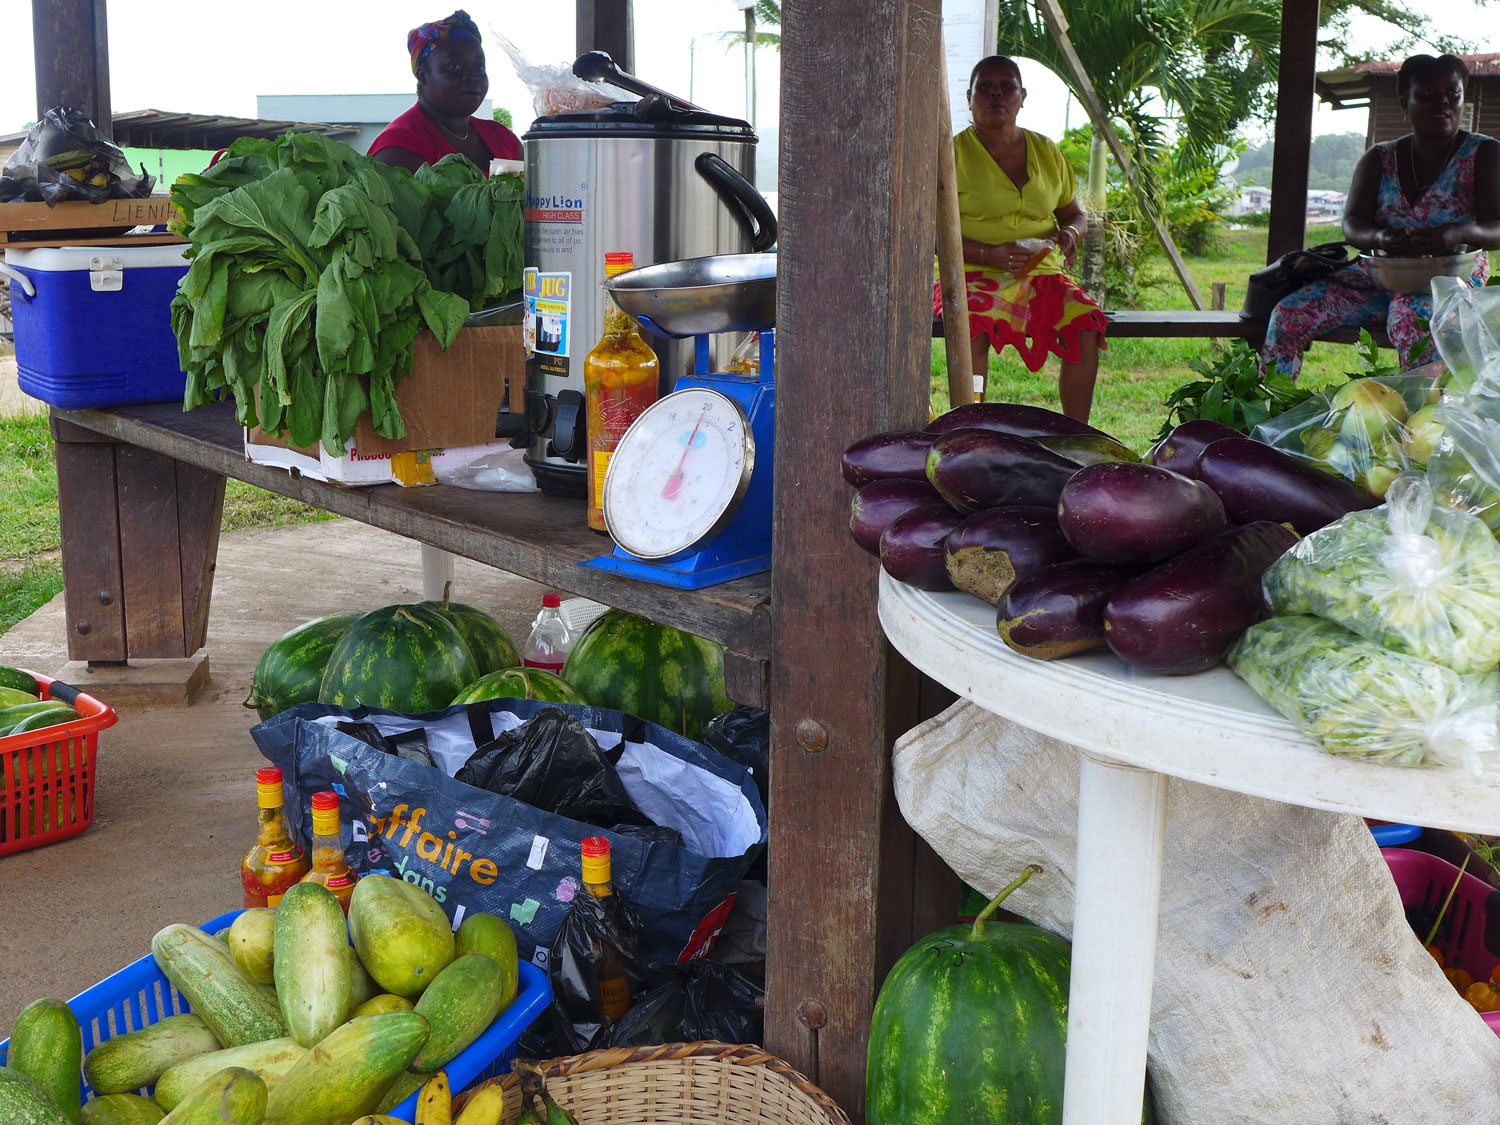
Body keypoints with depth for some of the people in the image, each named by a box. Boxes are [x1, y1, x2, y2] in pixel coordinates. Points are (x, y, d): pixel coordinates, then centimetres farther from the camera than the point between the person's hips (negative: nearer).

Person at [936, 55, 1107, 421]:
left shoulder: (1047, 151, 15)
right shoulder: (954, 152, 2)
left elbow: (1073, 213, 26)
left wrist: (1070, 233, 0)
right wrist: (990, 254, -17)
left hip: (1042, 273, 4)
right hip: (976, 275, -4)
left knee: (1085, 324, -25)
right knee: (973, 326, -37)